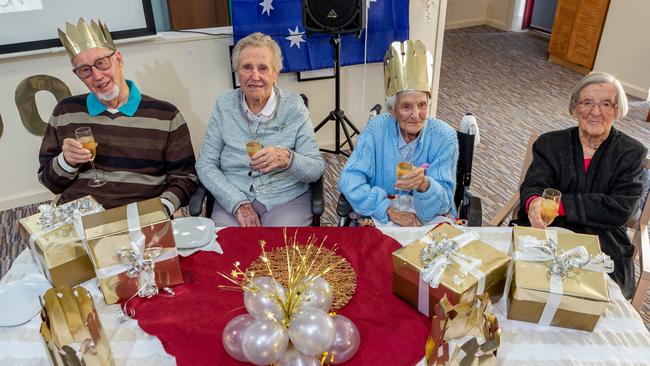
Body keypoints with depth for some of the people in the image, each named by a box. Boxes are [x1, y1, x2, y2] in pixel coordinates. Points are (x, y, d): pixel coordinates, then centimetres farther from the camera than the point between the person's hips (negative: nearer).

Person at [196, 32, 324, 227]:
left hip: (287, 199, -1)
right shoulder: (223, 105, 2)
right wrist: (238, 203, -12)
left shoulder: (294, 105, -3)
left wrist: (287, 158, -26)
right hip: (233, 200, 1)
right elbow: (205, 165, 1)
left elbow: (317, 169, -5)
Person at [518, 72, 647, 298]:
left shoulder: (632, 153, 4)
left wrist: (560, 203, -16)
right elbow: (533, 185, -6)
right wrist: (534, 203, -32)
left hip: (603, 248, 0)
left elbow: (621, 209, -8)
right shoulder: (550, 143, 8)